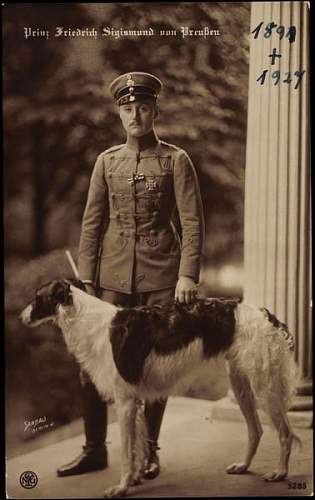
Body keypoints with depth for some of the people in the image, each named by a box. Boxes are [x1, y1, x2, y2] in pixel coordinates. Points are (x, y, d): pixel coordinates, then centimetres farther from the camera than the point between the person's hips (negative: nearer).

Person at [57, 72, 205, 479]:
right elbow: (92, 222, 8)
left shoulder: (175, 160, 0)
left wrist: (187, 275, -13)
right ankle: (94, 449, 15)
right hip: (113, 274, 3)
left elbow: (192, 221, -4)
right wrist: (85, 277, 1)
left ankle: (148, 452, 18)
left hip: (160, 276, -2)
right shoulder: (107, 161, 9)